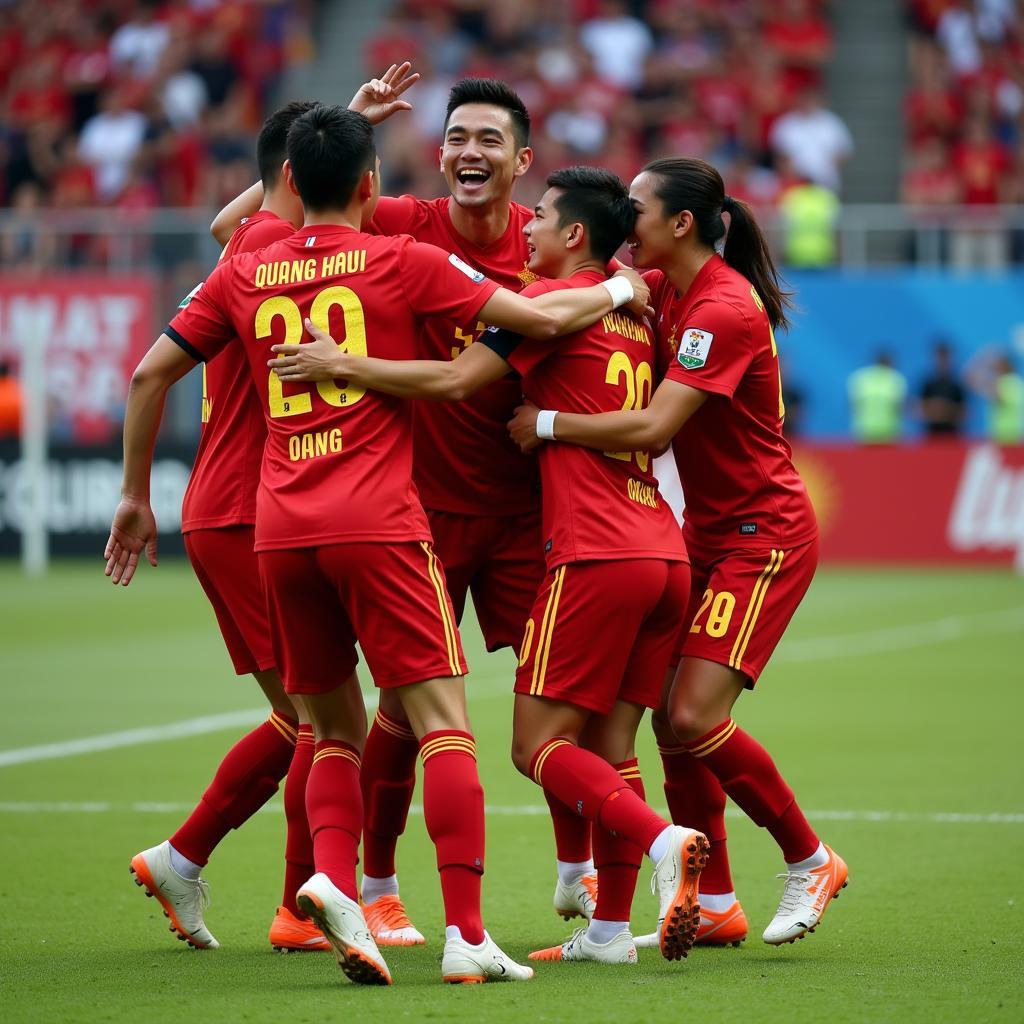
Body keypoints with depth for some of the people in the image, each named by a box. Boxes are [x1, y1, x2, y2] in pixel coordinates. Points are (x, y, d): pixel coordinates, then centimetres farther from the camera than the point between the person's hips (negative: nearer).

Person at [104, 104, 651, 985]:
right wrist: (618, 291, 21)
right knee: (444, 719, -3)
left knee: (335, 729, 15)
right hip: (378, 522, -4)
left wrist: (136, 497, 22)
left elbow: (150, 373, 12)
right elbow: (541, 318, 2)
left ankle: (333, 879, -10)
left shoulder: (244, 274, 12)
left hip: (281, 529, 4)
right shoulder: (404, 261, 2)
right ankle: (466, 935, -11)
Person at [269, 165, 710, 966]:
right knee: (609, 747, 8)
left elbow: (456, 380, -13)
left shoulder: (557, 299, -4)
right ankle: (611, 928, 3)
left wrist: (344, 364, -10)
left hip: (596, 555, -8)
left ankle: (665, 840, -24)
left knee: (540, 744, -5)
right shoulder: (634, 312, 18)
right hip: (664, 554, 8)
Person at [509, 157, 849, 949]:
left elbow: (652, 429, -29)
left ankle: (810, 861, 3)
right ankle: (714, 905, 10)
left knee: (693, 717, -15)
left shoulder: (725, 310, -22)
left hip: (764, 536, -9)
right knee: (673, 717, 2)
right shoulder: (667, 291, 5)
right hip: (709, 531, 9)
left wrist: (545, 424, -21)